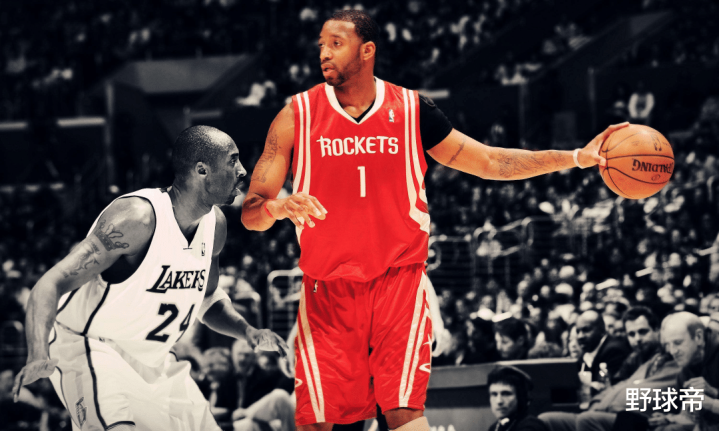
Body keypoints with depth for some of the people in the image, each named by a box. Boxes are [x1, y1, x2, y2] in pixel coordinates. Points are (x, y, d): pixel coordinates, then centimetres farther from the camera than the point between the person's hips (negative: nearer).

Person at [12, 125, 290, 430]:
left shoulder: (215, 224, 0)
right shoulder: (136, 217, -26)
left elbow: (208, 300, 19)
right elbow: (49, 285, -32)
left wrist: (247, 331, -2)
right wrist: (39, 356, -48)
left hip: (151, 359, 9)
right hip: (89, 348, -9)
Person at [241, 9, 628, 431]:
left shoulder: (412, 110, 2)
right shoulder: (298, 116, -2)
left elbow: (490, 162, 9)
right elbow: (250, 213, -1)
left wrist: (577, 158, 1)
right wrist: (278, 207, -26)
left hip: (399, 281, 0)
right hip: (327, 289, 0)